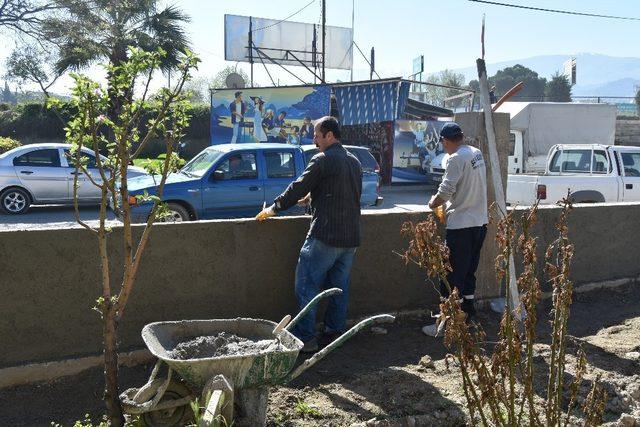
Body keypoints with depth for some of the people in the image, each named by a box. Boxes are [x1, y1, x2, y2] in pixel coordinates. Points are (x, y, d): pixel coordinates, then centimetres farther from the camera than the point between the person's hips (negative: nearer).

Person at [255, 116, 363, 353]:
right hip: (351, 238, 8)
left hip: (325, 236, -8)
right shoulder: (354, 162, 15)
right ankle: (335, 331, 20)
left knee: (307, 285, -2)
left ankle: (305, 337, -3)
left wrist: (273, 209, 4)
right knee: (340, 286, 14)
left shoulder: (322, 160, -10)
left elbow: (298, 189, -7)